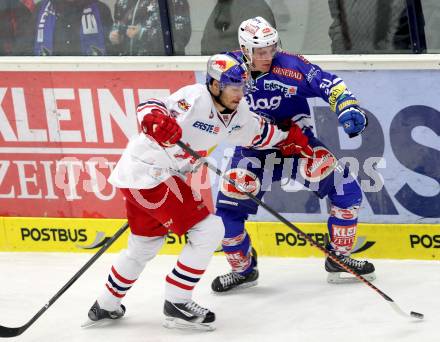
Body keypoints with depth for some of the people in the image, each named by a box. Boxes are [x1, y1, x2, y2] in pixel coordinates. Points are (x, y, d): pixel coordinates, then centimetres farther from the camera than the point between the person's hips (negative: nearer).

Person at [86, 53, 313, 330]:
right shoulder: (196, 99, -20)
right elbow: (150, 109, -31)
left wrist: (290, 137, 21)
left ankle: (106, 306, 42)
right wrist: (155, 120, -50)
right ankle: (177, 303, -5)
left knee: (145, 245, 26)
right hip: (149, 172, -10)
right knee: (209, 230, -11)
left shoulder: (236, 112, 7)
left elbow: (258, 131, 26)